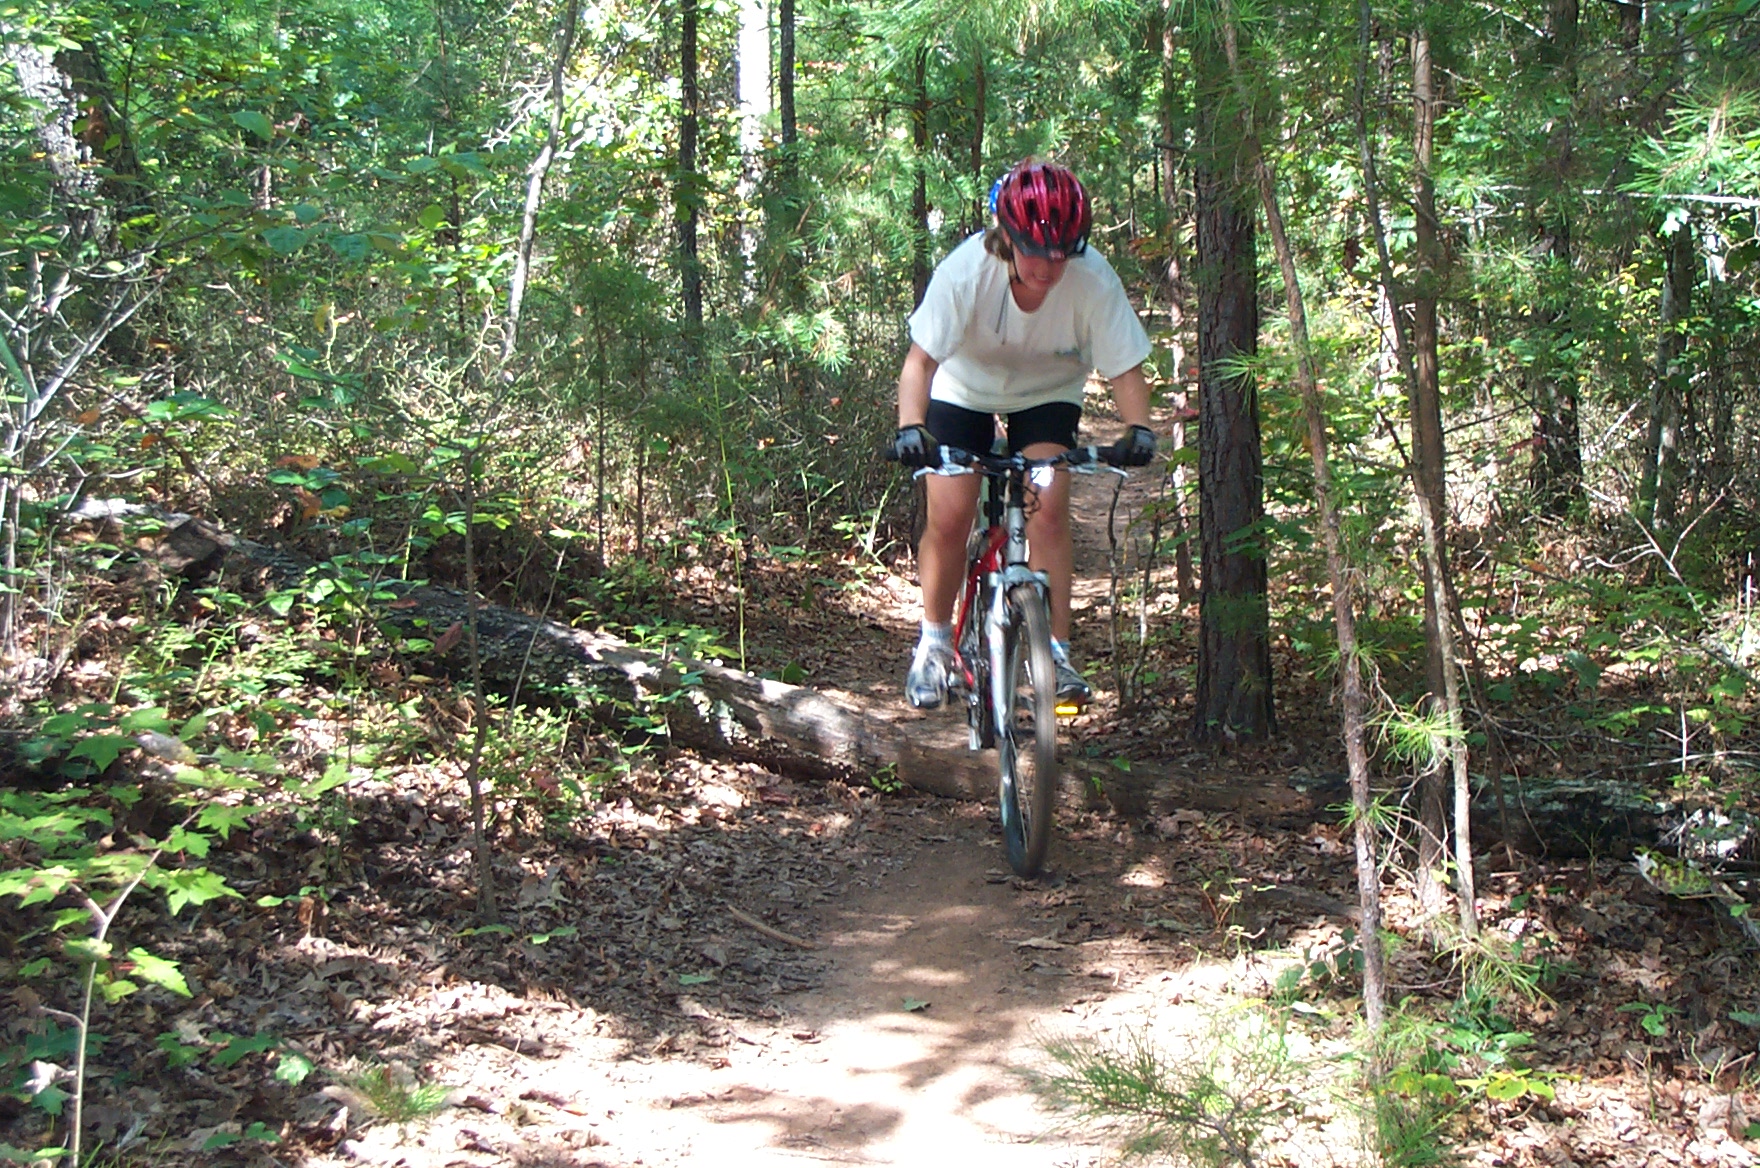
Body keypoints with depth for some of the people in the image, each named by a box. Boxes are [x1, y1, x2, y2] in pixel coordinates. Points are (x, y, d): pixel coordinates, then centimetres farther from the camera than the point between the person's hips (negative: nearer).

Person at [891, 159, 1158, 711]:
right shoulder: (966, 270, -33)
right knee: (949, 517, -10)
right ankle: (934, 641, 13)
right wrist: (910, 427, -49)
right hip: (965, 389, -1)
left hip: (1046, 395, 1)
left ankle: (1056, 651, -4)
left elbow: (1125, 368, -25)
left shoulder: (1094, 279, -30)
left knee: (1048, 512, -17)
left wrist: (1138, 427, -43)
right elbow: (922, 357, -33)